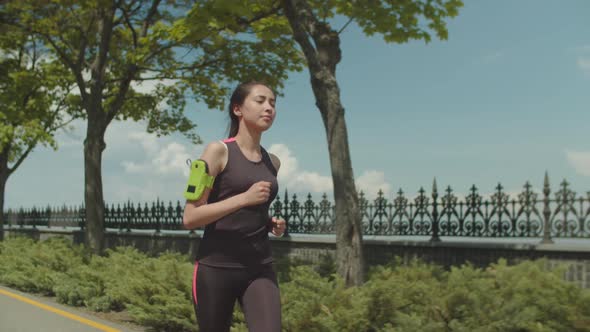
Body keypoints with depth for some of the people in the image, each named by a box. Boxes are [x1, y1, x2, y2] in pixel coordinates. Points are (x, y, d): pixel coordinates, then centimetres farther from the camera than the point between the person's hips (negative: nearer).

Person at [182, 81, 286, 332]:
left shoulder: (273, 162, 12)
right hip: (216, 267, -4)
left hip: (260, 268, 4)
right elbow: (190, 218, -11)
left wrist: (272, 224, 6)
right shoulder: (218, 151, -5)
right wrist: (243, 198, -21)